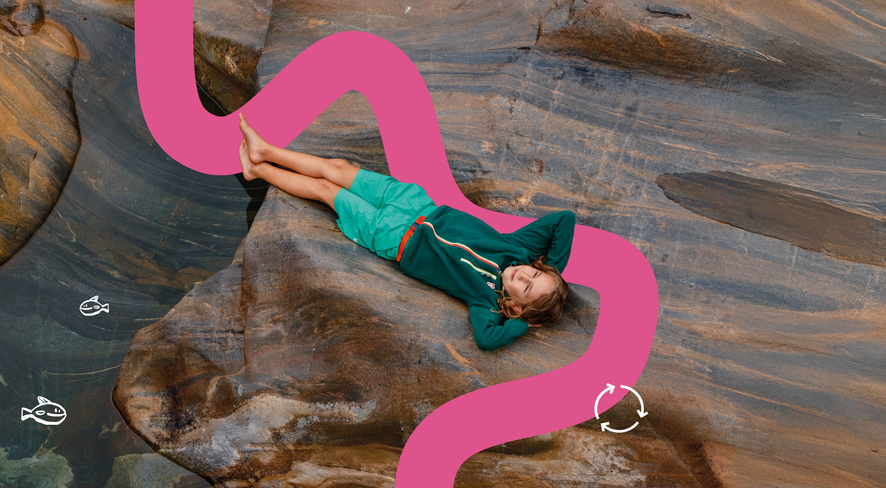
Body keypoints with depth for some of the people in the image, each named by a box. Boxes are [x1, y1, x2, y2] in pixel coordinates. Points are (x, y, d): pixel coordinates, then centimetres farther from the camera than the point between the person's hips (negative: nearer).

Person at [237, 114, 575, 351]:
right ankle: (264, 151, 35)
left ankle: (257, 169, 32)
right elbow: (564, 218, -16)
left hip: (398, 238, -5)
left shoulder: (486, 297, -29)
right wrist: (554, 269, -18)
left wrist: (525, 324, -34)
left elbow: (486, 338, -45)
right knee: (338, 168, 11)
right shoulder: (519, 250, -16)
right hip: (422, 207, 5)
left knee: (324, 188, 5)